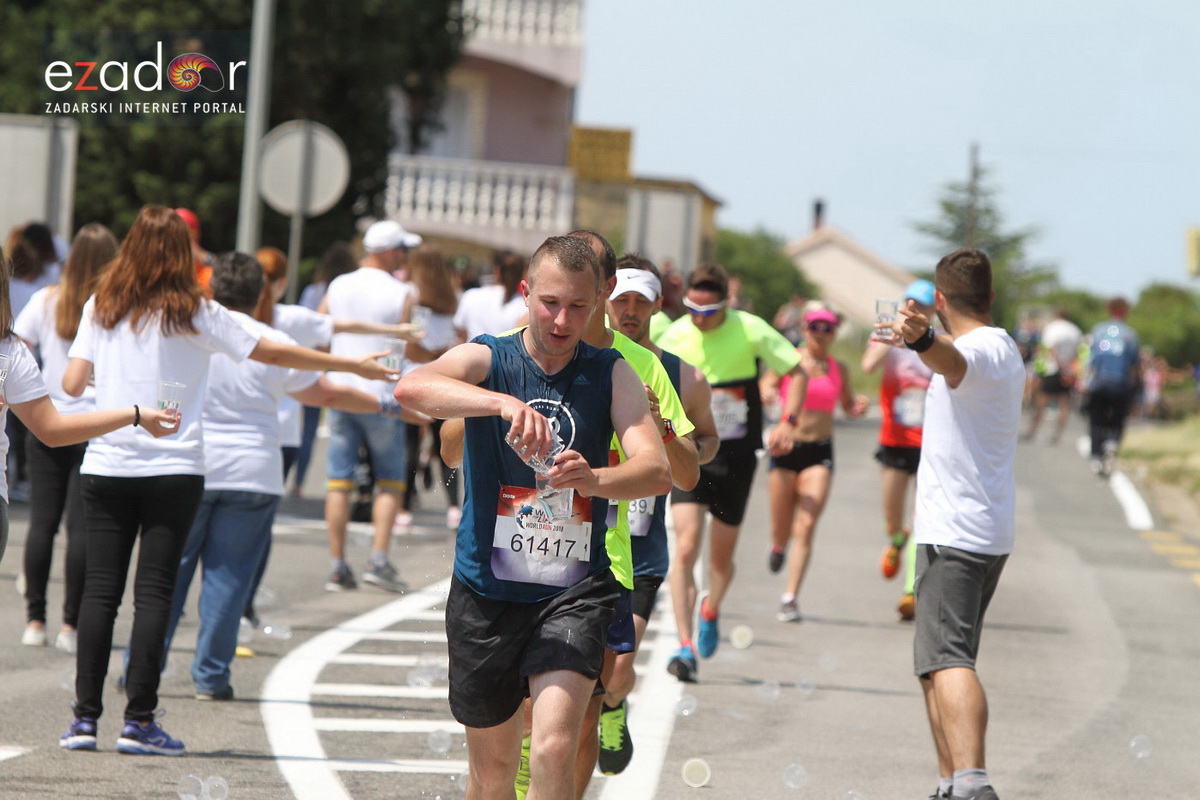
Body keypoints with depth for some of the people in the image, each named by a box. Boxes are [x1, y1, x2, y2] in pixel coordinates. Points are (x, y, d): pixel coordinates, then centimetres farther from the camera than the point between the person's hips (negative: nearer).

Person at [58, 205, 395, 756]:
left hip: (106, 465, 2)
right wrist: (353, 365, 8)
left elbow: (72, 384, 3)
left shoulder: (101, 308, 4)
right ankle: (138, 720, -4)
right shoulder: (193, 314, -2)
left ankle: (85, 717, 0)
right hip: (173, 469, -2)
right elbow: (272, 354, 1)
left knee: (100, 588, 4)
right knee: (154, 591, 0)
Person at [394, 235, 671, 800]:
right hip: (486, 590, 1)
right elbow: (410, 389, -26)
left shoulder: (611, 375, 1)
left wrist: (595, 480, -36)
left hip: (573, 592, -1)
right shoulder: (487, 361, -3)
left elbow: (657, 470, -13)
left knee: (554, 748, -20)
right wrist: (504, 403, -43)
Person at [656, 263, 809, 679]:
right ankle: (685, 646, -17)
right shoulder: (675, 337, -5)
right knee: (686, 547, -17)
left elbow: (796, 372, 3)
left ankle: (710, 613, 43)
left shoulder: (750, 331, -8)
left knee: (722, 555, 10)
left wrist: (788, 421, -10)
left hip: (736, 457, 0)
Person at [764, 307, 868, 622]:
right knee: (781, 531, 6)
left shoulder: (839, 369, 9)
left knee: (806, 527, -13)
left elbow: (848, 405, 22)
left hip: (819, 453, 1)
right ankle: (778, 546, 44)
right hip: (786, 448, -1)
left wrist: (858, 405, -1)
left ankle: (790, 598, -13)